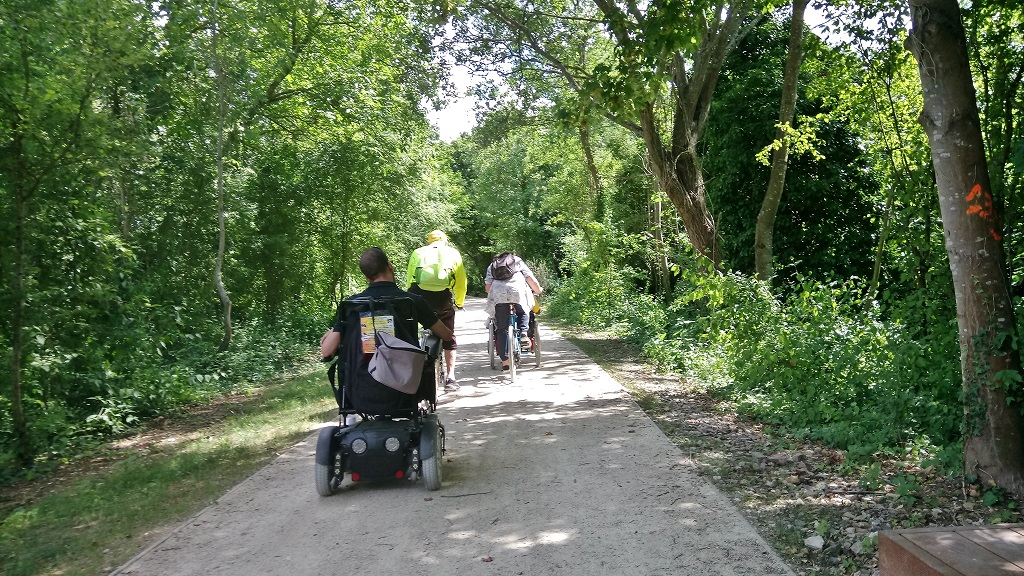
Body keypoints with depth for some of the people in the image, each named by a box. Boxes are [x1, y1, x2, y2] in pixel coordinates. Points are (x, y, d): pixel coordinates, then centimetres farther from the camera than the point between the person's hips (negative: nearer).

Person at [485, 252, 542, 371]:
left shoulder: (492, 265, 30)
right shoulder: (518, 261, 28)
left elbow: (487, 286, 16)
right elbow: (531, 279, 16)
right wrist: (538, 290, 32)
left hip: (498, 295, 1)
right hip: (518, 291, -1)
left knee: (501, 329, 7)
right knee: (523, 313, 29)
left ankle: (505, 360, 6)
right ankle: (524, 333, 1)